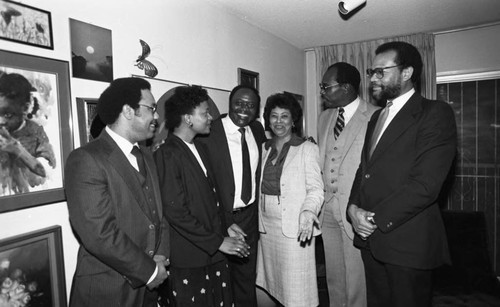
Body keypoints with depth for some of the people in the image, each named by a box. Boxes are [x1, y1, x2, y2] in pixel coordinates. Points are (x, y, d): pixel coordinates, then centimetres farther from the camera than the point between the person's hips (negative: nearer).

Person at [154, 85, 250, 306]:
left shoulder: (198, 150, 14)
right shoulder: (167, 154, -14)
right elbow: (176, 212, -18)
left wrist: (224, 226, 9)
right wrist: (217, 241, -15)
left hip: (214, 255, 7)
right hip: (188, 261, -7)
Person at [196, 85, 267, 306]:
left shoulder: (257, 130, 3)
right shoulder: (208, 132, -16)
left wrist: (260, 213, 8)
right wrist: (224, 224, -18)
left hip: (250, 216, 5)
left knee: (247, 278, 20)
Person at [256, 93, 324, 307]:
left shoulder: (307, 148, -4)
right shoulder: (265, 149, 11)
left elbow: (315, 188, -10)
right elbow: (262, 187, 13)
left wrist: (308, 213, -27)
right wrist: (258, 218, 4)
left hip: (295, 227, -5)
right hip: (266, 225, 5)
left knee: (296, 289, 2)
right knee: (274, 284, 14)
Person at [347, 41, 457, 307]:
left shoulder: (435, 113, -8)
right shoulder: (377, 117, 16)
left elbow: (426, 184, -18)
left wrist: (376, 219, -15)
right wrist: (354, 207, -3)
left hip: (408, 243, -6)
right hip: (370, 239, 7)